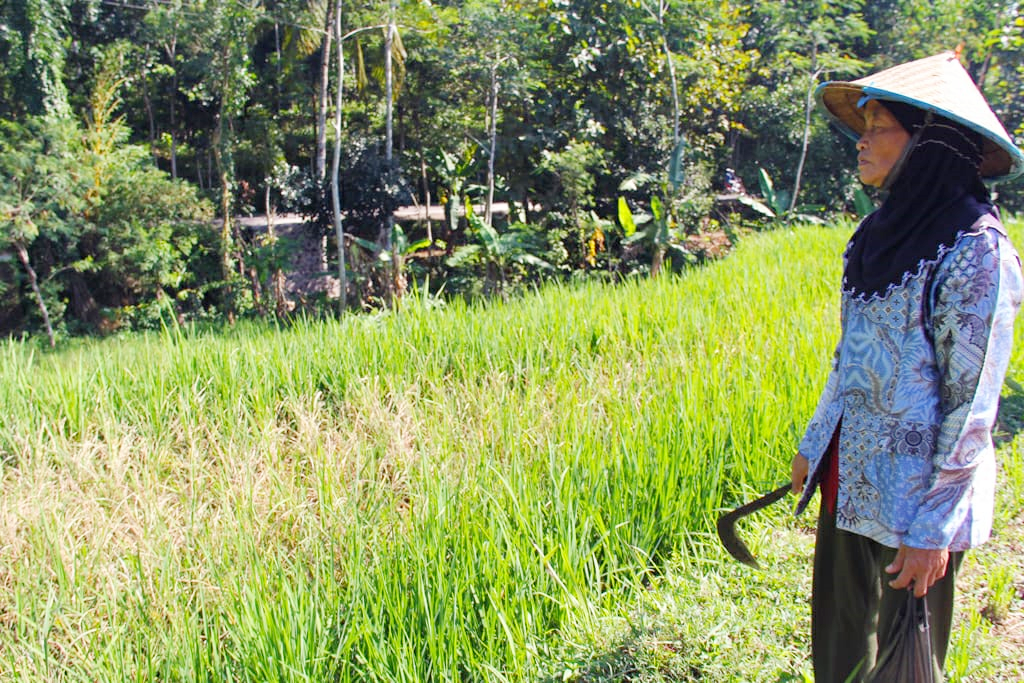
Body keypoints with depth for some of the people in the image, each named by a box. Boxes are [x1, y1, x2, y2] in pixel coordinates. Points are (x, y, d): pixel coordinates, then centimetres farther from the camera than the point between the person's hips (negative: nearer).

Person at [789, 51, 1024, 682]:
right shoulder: (886, 231, 7)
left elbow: (972, 399, -18)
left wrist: (933, 525, -18)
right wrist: (814, 443, 19)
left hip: (916, 493, -7)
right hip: (851, 479, 7)